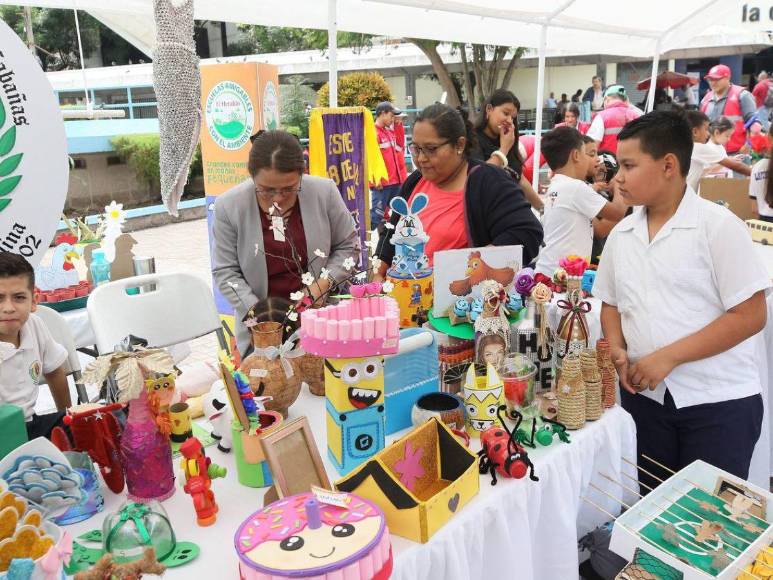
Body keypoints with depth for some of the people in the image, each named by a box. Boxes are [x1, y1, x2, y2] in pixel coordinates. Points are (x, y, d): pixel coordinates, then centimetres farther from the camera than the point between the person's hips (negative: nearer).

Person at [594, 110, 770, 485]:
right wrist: (617, 349, -5)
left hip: (719, 401, -4)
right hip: (645, 395, 5)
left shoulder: (718, 225, -11)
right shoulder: (621, 234, 5)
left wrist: (668, 357, -19)